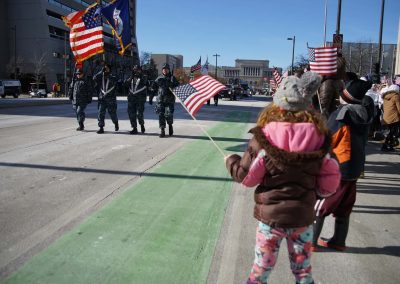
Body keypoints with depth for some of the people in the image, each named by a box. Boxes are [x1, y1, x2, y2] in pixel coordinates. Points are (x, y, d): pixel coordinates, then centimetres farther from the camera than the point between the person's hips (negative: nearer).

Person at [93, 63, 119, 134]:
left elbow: (112, 81, -12)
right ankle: (101, 128, -3)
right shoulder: (101, 77, 9)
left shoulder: (113, 78, 4)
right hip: (102, 99, 2)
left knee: (112, 113, 6)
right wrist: (101, 71, -8)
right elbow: (94, 78, -7)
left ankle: (116, 124, 33)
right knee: (101, 113, -7)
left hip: (111, 99, -2)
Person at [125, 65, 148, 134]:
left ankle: (142, 124, 18)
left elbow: (143, 82, -16)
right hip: (131, 98, 4)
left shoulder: (144, 77, 5)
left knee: (139, 114, -10)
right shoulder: (132, 77, 16)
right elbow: (126, 83, -1)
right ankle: (134, 128, 12)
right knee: (131, 113, 3)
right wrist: (132, 75, -7)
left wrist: (140, 74, -13)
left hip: (140, 98, -4)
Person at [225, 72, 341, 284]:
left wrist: (231, 160, 11)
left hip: (270, 214, -2)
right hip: (303, 214, 2)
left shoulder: (264, 137, -15)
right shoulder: (318, 137, -8)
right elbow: (329, 181, -3)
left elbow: (245, 176, -8)